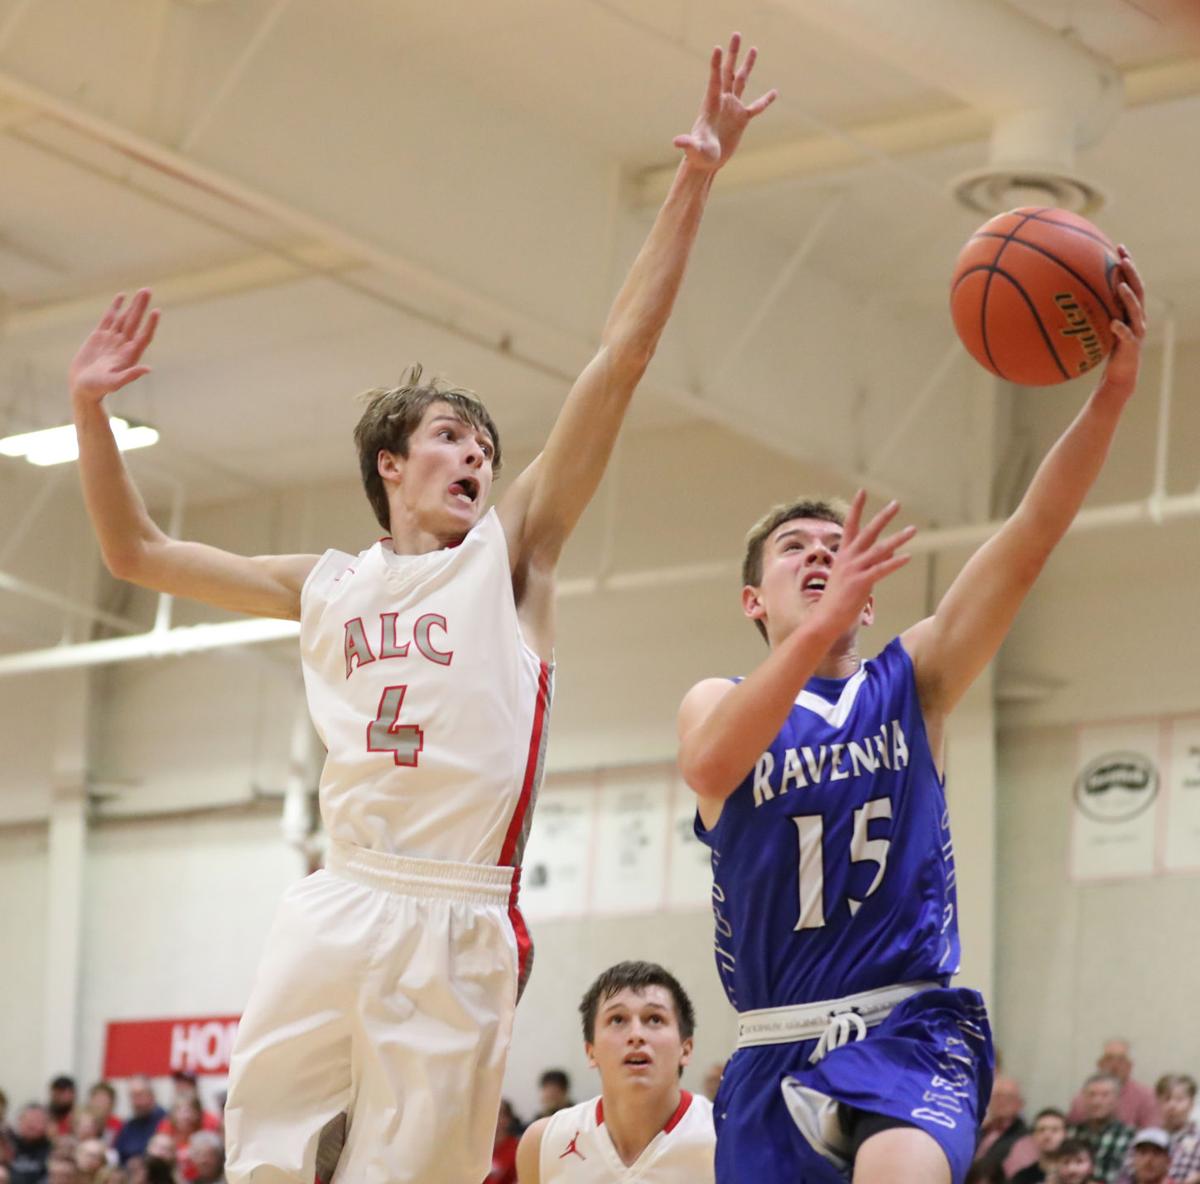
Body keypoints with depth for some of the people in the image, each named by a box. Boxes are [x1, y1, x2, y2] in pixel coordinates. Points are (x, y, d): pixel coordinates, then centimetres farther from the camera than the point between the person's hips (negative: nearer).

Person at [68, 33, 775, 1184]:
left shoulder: (510, 549, 9)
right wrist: (91, 409, 14)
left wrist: (691, 182, -5)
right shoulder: (328, 586, 17)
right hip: (336, 905, 3)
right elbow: (137, 553, 24)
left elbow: (619, 361, 1)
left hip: (459, 924, -3)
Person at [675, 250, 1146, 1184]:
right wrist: (821, 625, -31)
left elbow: (1030, 540, -6)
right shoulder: (718, 702, 6)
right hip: (778, 1047, 1)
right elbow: (710, 765, -20)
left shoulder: (912, 681, 8)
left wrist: (1113, 390, -20)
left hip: (912, 1027, -1)